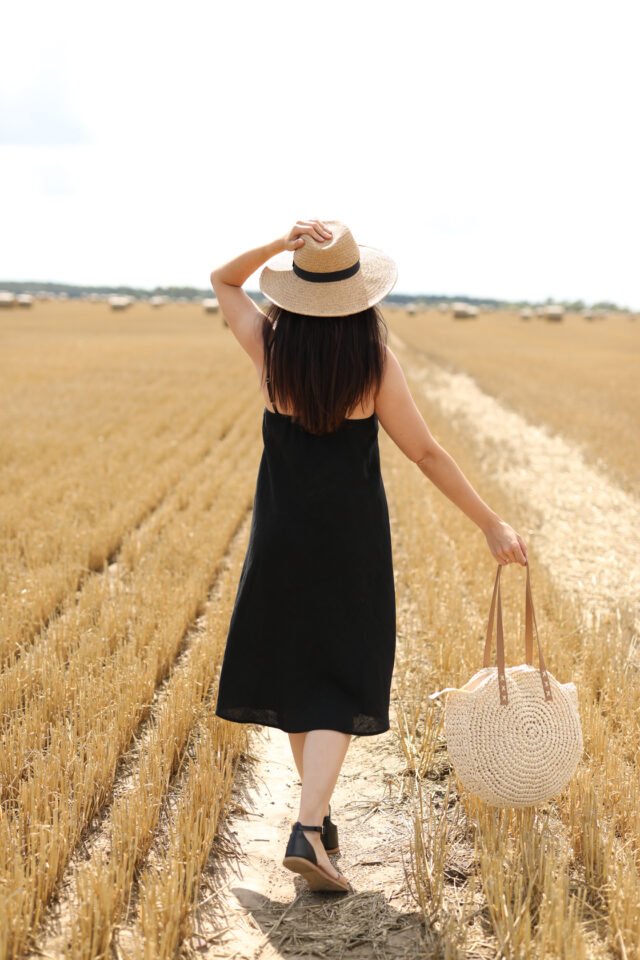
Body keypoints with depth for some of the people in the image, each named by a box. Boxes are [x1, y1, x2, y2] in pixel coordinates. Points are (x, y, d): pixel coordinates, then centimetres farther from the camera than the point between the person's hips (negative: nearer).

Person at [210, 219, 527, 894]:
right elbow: (427, 455, -8)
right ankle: (307, 830, -13)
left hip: (281, 535, 2)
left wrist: (279, 245, -7)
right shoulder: (376, 363, -11)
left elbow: (222, 280, 12)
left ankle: (319, 816, 28)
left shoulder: (271, 349, -6)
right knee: (339, 681, 2)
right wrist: (492, 523, -1)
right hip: (352, 540, -2)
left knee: (294, 670, 17)